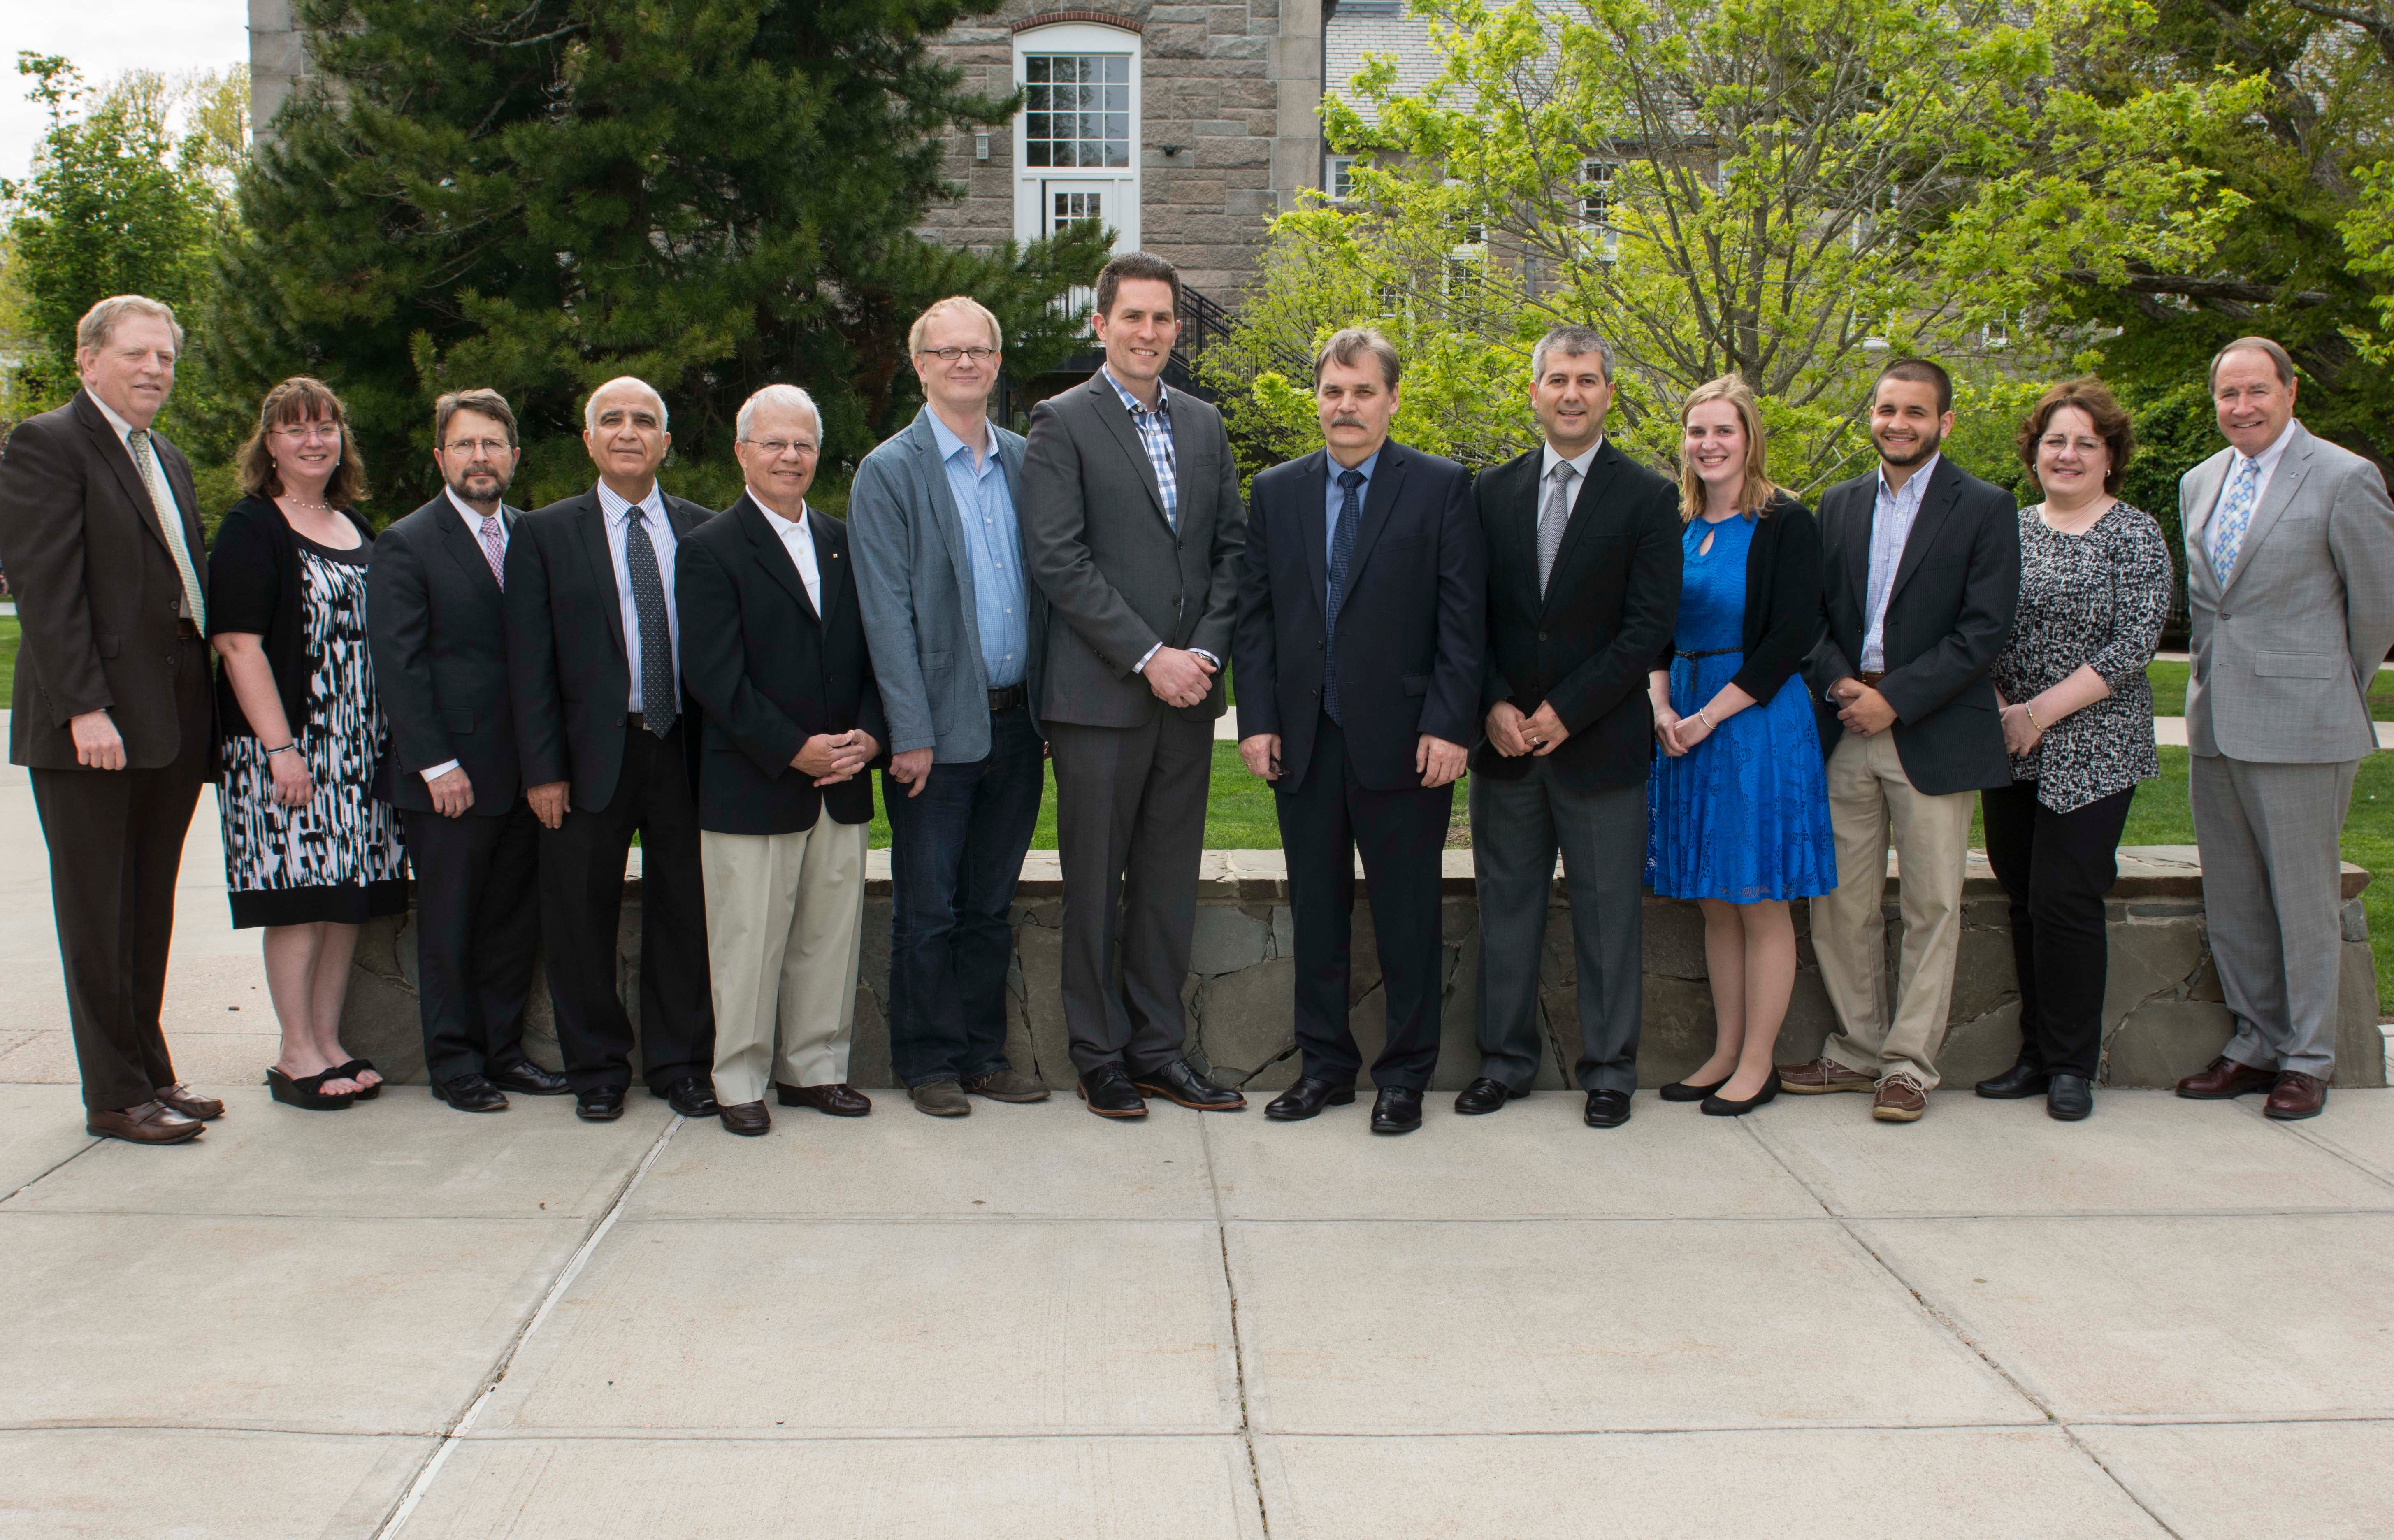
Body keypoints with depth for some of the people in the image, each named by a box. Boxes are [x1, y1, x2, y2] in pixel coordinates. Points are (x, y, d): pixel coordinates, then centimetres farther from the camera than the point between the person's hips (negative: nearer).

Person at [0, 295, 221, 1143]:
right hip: (95, 725, -8)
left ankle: (149, 1071, 23)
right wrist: (84, 708, -21)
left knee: (150, 911, 14)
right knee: (98, 915, 1)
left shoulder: (170, 461, 19)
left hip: (172, 721, 8)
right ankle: (115, 1095, 8)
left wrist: (205, 709, 10)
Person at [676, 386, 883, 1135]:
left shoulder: (842, 542, 14)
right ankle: (740, 1082, 13)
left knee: (830, 935, 9)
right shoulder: (711, 548, -4)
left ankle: (814, 1069, 22)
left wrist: (870, 734, -4)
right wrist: (795, 750, -16)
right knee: (749, 943, 1)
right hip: (753, 785, -5)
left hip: (841, 785, 5)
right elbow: (713, 675, -12)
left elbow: (873, 653, 14)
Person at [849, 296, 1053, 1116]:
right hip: (939, 729, -4)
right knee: (927, 909, 4)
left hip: (1016, 723, 4)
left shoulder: (1025, 462, 10)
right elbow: (887, 612, -9)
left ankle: (984, 1054, 23)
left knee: (990, 903, 13)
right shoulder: (888, 473, -4)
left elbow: (1047, 586, 12)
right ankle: (929, 1063, 16)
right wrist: (911, 732, -14)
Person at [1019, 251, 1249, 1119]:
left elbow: (1232, 549, 13)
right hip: (1100, 692, -5)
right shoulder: (1063, 424, -3)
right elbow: (1057, 559, -11)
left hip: (1189, 691, 5)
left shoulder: (1204, 427, 14)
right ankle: (1100, 1056, 14)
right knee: (1096, 884, 3)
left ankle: (1160, 1049, 20)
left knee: (1170, 881, 10)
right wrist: (1149, 656, -14)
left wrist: (1206, 652, -2)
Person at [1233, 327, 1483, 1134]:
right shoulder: (1276, 491, 10)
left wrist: (1449, 725, -12)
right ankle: (1325, 1064, 24)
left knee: (1407, 918, 5)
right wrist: (1257, 719, 0)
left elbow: (1463, 617, -5)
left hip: (1402, 741, -3)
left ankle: (1404, 1076, 18)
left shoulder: (1441, 486, 0)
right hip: (1303, 742, 3)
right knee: (1316, 913, 11)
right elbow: (1255, 614, 9)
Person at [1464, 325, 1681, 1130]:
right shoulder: (1492, 490, 8)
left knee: (1609, 912, 4)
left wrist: (1566, 712, -13)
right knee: (1507, 906, 9)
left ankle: (1608, 1070, 16)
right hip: (1505, 739, 3)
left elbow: (1649, 625, -8)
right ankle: (1506, 1060, 21)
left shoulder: (1647, 498, -1)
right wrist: (1495, 707, -7)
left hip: (1601, 742, -3)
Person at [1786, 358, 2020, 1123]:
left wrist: (1896, 699, -15)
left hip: (1934, 736, -4)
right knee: (1841, 903, 7)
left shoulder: (1985, 509, -2)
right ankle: (1858, 1049, 21)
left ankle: (1908, 1063, 11)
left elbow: (1985, 630, -9)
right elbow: (1813, 613, 10)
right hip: (1845, 736, 4)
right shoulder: (1838, 505, 12)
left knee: (1932, 907, 2)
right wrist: (1838, 683, -9)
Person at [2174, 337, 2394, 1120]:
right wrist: (2213, 686, 16)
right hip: (2214, 724, 6)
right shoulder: (2199, 483, 12)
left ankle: (2308, 1057, 14)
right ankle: (2255, 1043, 24)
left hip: (2300, 727, -6)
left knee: (2303, 898, 2)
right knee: (2232, 900, 12)